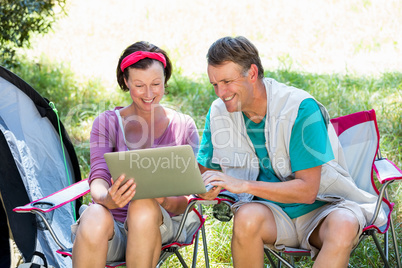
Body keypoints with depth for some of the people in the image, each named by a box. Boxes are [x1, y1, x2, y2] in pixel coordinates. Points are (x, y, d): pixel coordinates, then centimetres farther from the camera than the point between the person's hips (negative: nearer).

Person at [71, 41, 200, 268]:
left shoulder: (184, 126, 8)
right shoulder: (107, 123, 9)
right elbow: (98, 177, -4)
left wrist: (164, 201, -21)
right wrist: (106, 198, -31)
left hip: (163, 227, 0)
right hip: (113, 224, 0)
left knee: (143, 206, -35)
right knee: (94, 218, -36)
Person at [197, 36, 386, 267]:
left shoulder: (301, 108, -18)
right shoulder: (219, 113, -3)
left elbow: (307, 190, -20)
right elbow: (206, 170, 6)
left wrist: (244, 185, -29)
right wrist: (207, 187, -20)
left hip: (319, 208, -2)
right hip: (271, 212, 3)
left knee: (343, 226, -35)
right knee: (247, 216, -32)